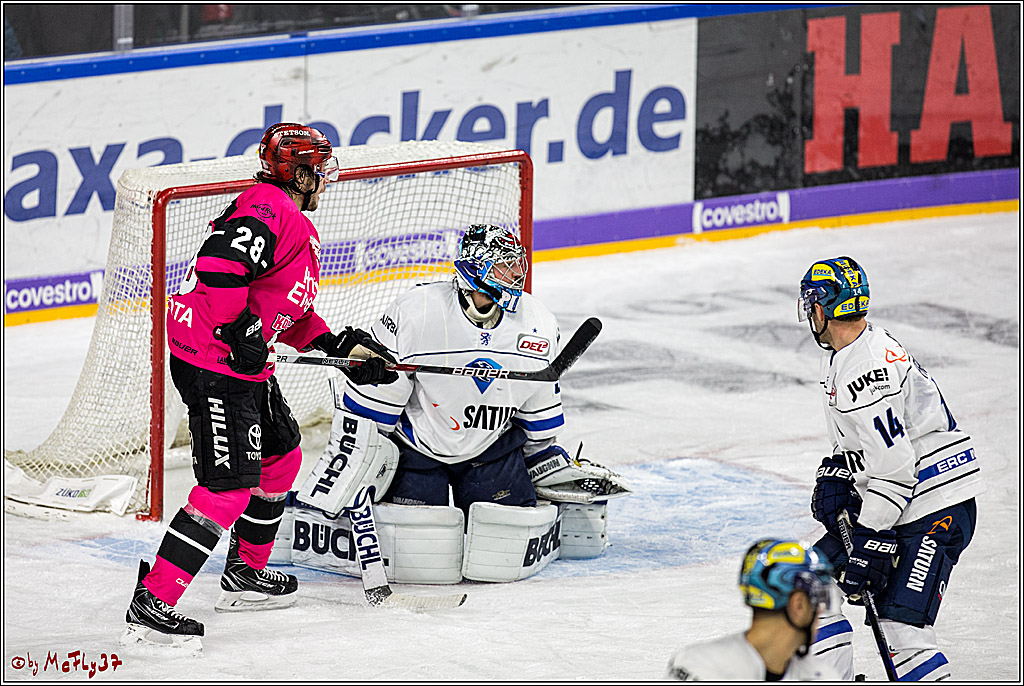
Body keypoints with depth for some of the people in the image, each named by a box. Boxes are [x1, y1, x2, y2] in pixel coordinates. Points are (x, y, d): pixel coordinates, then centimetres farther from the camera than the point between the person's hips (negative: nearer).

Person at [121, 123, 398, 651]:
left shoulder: (295, 227, 20)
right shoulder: (268, 213, -16)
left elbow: (291, 312, 26)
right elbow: (217, 264, -31)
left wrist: (341, 346, 17)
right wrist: (239, 329, -29)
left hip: (245, 364, 11)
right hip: (212, 363, -11)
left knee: (281, 457, 25)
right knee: (228, 485, -15)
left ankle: (244, 574, 38)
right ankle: (151, 606, -17)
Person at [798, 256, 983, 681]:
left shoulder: (868, 369, -24)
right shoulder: (838, 357, 10)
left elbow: (894, 468, -26)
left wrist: (870, 544, -24)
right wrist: (833, 477, 8)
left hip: (936, 511, -11)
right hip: (885, 506, 11)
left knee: (901, 627, -21)